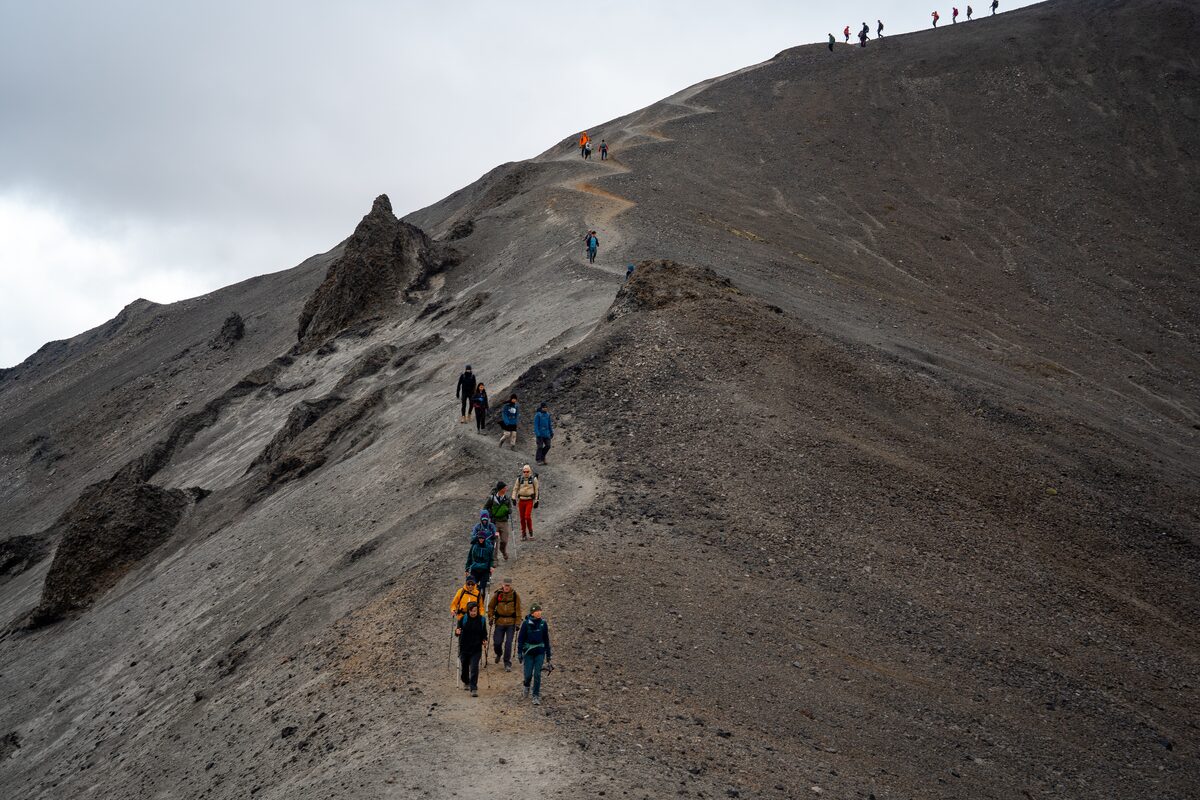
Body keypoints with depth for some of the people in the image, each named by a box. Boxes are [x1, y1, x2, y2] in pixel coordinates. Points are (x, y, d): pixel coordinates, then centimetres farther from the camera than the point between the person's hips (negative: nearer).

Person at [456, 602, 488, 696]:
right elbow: (458, 632, -2)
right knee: (464, 667, 13)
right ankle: (466, 682, 42)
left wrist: (484, 640, -8)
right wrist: (457, 632, -25)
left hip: (476, 649, -1)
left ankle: (474, 689, -8)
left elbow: (484, 633, 10)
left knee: (474, 668, -11)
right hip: (464, 648, 1)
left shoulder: (482, 620, -1)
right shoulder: (463, 619, -6)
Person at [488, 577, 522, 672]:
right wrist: (490, 617, 2)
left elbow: (518, 610, 1)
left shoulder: (515, 595, -3)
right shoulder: (497, 594, -1)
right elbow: (491, 606, 11)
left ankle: (507, 664, 4)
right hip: (499, 622, 1)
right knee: (497, 642, 4)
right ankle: (499, 654, 38)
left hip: (511, 623, -1)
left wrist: (518, 623, -3)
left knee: (508, 643, -6)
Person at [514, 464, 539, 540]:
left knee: (527, 516, -15)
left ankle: (530, 532, 5)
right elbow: (515, 489, 9)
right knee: (522, 518, 4)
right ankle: (523, 534, 16)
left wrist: (536, 500, 2)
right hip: (521, 500, 3)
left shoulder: (533, 479, -2)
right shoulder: (519, 479, 2)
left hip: (530, 500, -3)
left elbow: (536, 490, 4)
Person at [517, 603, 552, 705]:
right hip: (528, 652, -1)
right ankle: (526, 687, 32)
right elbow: (520, 639, -2)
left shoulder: (543, 623, 1)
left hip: (540, 652, 1)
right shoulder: (526, 623, -7)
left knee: (537, 674, -4)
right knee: (528, 674, -1)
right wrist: (519, 654, -5)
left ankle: (536, 696, 4)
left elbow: (546, 639, 9)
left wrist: (548, 655, 11)